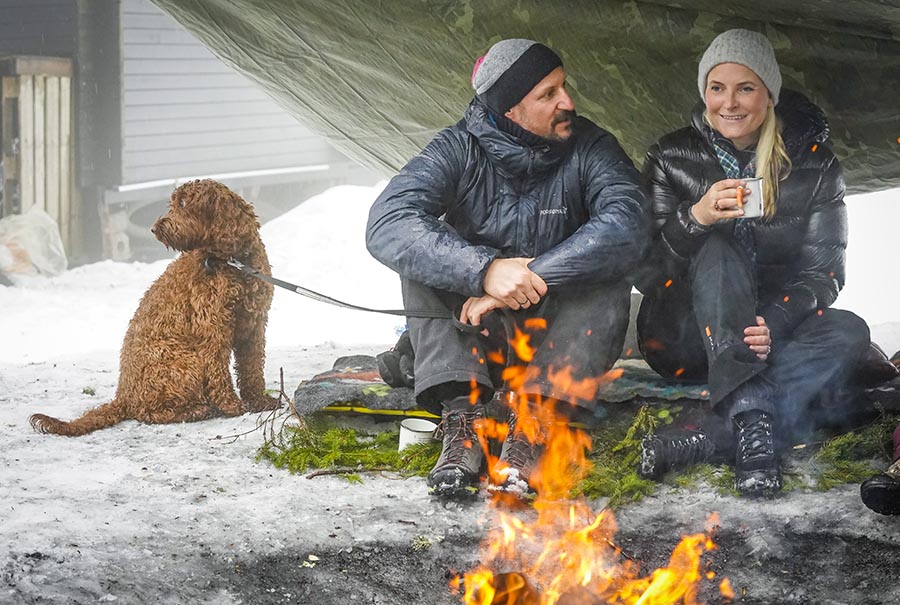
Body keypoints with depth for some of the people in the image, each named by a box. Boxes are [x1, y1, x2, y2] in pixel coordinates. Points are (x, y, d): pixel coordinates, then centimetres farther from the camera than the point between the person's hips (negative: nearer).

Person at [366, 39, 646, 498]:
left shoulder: (590, 147, -9)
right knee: (421, 257, -22)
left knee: (608, 286, -27)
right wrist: (485, 269, -40)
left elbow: (627, 226, -28)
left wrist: (532, 277, -36)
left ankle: (532, 425, -35)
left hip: (554, 336, 0)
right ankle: (462, 415, -31)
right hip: (474, 336, 0)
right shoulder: (460, 149, -11)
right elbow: (385, 224, -27)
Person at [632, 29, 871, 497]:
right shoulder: (671, 158, -3)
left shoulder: (813, 164, -1)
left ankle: (704, 441, -43)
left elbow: (822, 273, -5)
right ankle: (751, 424, -48)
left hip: (769, 331, 2)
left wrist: (772, 325, -25)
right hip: (686, 333, -1)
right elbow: (645, 272, -8)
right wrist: (695, 219, -28)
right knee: (719, 250, -30)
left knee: (849, 334, -29)